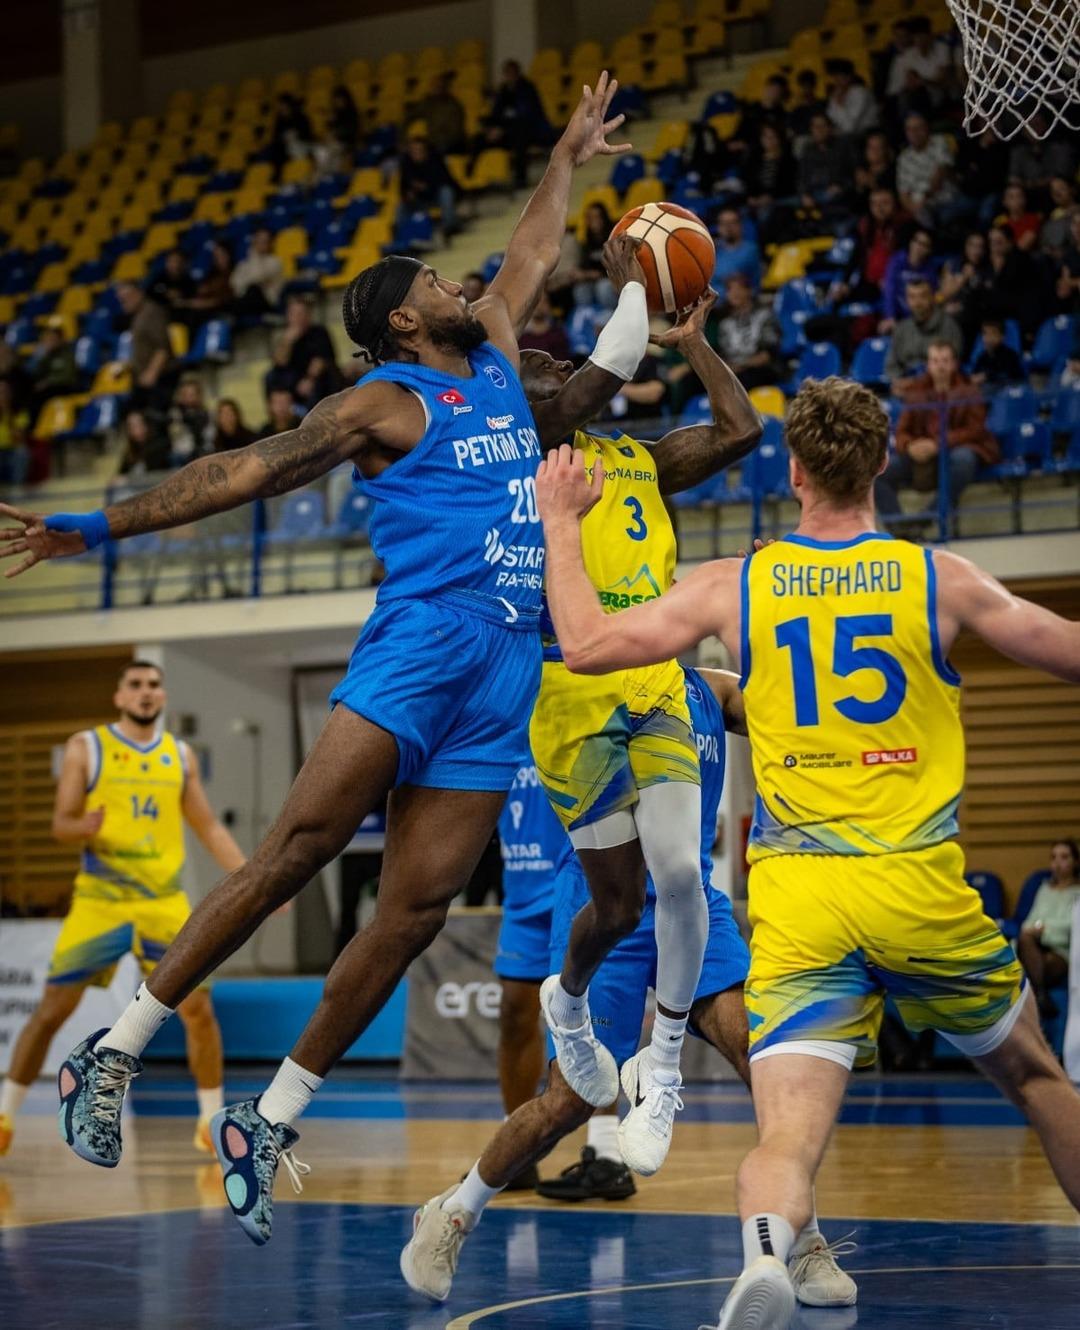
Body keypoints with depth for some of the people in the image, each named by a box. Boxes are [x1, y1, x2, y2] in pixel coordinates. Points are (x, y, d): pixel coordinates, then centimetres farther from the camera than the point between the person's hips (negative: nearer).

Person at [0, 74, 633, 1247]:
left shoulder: (495, 361, 22)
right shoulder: (386, 403, 1)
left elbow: (527, 259, 39)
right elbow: (249, 469, -3)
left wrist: (569, 158, 48)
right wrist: (104, 524, -9)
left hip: (505, 675, 6)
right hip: (421, 641, -6)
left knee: (414, 910, -3)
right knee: (294, 851, -18)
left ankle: (268, 1125, 3)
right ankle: (116, 1051, -12)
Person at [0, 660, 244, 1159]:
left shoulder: (180, 756, 9)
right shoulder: (85, 748, 0)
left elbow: (209, 828, 14)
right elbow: (61, 825, -3)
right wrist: (85, 827, -27)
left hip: (165, 903, 3)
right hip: (99, 902, -3)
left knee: (199, 1010, -3)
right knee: (51, 1008, -6)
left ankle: (212, 1121, 12)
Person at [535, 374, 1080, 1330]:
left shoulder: (734, 587, 4)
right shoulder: (941, 579, 2)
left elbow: (585, 644, 8)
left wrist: (562, 524, 22)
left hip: (796, 896, 0)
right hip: (919, 884, 0)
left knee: (789, 1136, -8)